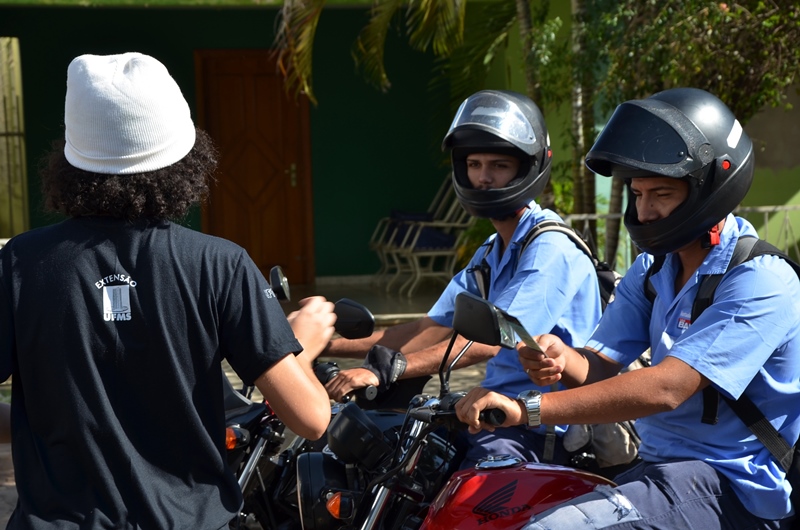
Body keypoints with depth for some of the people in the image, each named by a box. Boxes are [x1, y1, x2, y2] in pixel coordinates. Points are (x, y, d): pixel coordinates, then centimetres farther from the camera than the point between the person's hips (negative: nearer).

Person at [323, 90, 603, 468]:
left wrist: (387, 369, -32)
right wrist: (323, 345, 7)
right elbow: (433, 330, 14)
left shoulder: (550, 248, -13)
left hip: (543, 430, -9)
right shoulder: (491, 253, 18)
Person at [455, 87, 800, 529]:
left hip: (731, 488, -8)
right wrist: (562, 359, -20)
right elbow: (601, 366, 5)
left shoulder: (762, 281, -16)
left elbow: (666, 388, -26)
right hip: (658, 466, 8)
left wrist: (528, 409, -31)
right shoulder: (651, 268, 12)